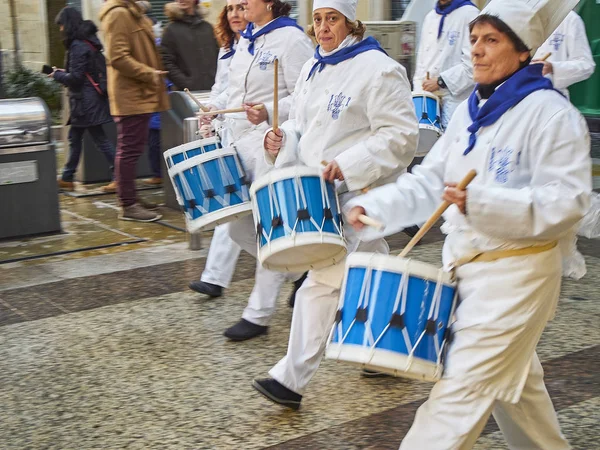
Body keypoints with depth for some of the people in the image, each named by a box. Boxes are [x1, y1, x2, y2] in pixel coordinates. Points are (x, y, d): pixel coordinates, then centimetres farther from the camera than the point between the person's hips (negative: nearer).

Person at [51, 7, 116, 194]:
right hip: (90, 99, 10)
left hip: (86, 101, -10)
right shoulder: (88, 41, 12)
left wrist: (57, 75, -2)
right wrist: (63, 72, 12)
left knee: (100, 139, -7)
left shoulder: (78, 46, -17)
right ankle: (67, 178, 22)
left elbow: (75, 78, -18)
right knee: (74, 137, 15)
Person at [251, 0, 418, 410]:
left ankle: (291, 380, -7)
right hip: (318, 189, 8)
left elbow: (401, 134, -17)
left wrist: (348, 166, -25)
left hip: (360, 190, -8)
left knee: (323, 280, -11)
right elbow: (302, 124, 21)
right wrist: (283, 140, -2)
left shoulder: (378, 69, -13)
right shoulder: (313, 69, 12)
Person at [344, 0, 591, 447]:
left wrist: (482, 203, -32)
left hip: (515, 272, -8)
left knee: (460, 390, -7)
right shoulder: (472, 110, 9)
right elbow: (430, 180, 10)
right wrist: (373, 206, -5)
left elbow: (567, 201, -22)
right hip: (465, 261, 8)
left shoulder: (551, 113, -15)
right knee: (515, 384, 23)